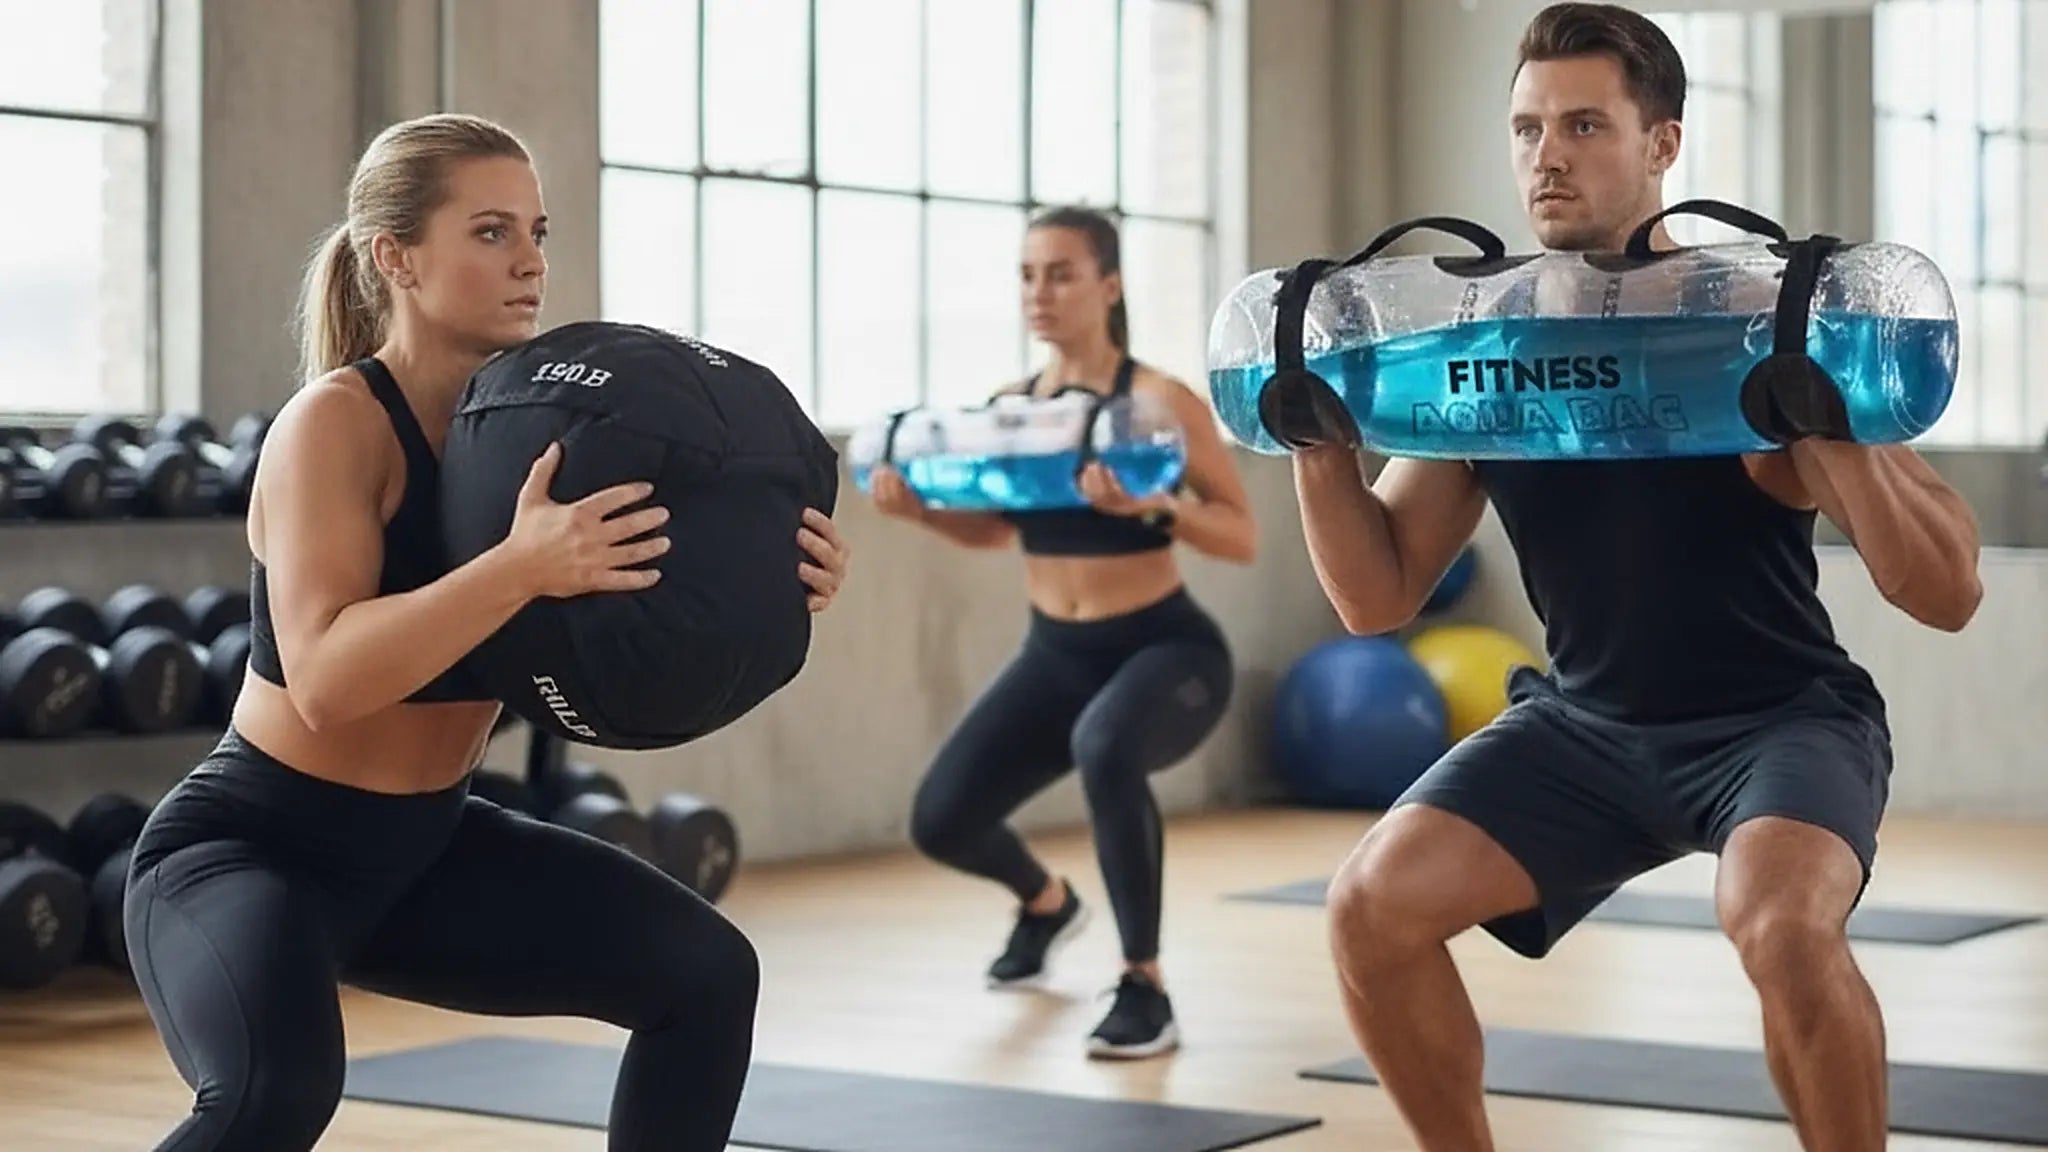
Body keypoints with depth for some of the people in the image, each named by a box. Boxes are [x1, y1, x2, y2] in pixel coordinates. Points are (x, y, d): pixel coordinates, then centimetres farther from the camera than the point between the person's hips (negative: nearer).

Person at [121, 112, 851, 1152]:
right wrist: (520, 567, -44)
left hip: (424, 846, 8)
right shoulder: (335, 421, -21)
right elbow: (325, 678, -33)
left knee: (705, 972, 4)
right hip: (246, 845, -7)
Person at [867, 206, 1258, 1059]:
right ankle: (1047, 901, 34)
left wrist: (1156, 504, -34)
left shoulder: (1159, 399, -15)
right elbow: (996, 526, 16)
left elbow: (1243, 538, -16)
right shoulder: (1008, 407, 1)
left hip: (1166, 649, -6)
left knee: (1104, 748, -40)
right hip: (1054, 655, 6)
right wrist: (921, 507, -4)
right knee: (941, 820, -5)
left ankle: (1145, 990, -20)